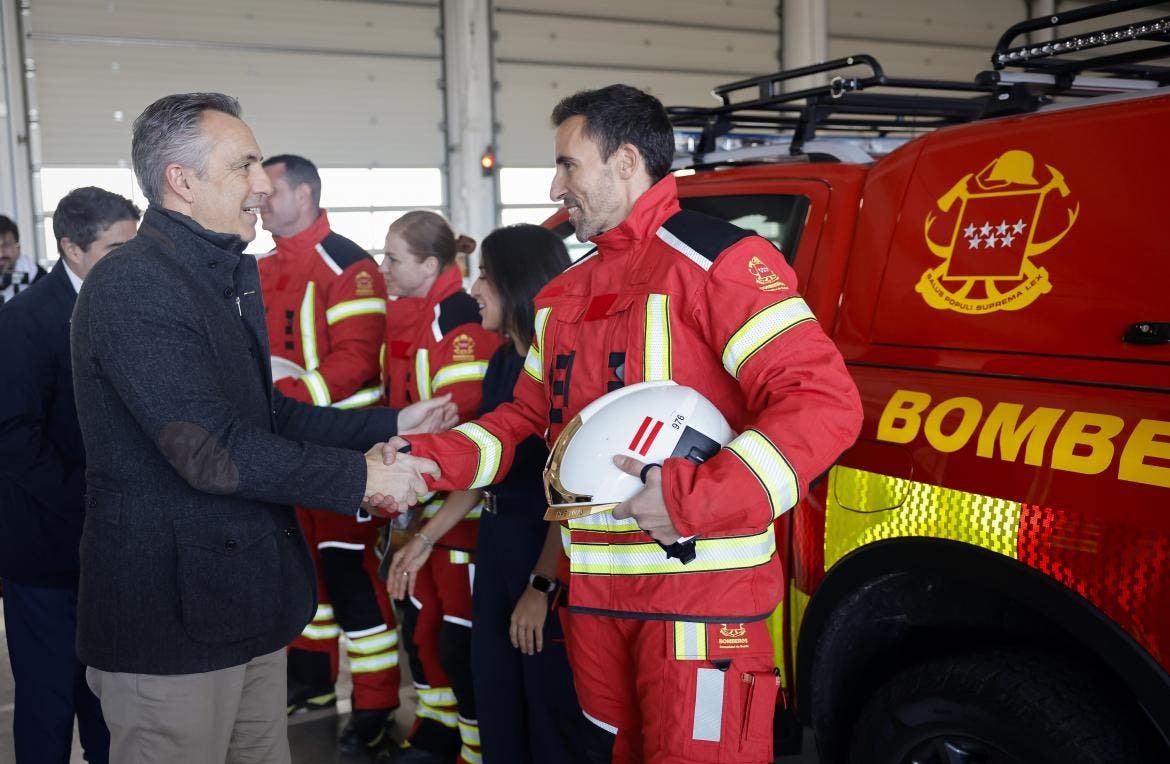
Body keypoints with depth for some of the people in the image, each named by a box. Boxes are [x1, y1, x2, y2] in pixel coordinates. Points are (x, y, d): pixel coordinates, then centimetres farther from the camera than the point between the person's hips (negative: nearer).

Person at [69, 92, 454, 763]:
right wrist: (359, 477, -19)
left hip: (247, 603, 9)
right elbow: (213, 450, -24)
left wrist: (390, 425, 10)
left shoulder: (231, 276, 14)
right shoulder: (131, 287, -17)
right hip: (172, 616, -9)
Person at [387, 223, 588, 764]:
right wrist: (426, 539, 14)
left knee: (550, 708, 6)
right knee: (495, 704, 18)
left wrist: (543, 584, -16)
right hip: (495, 545, 8)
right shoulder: (502, 361, 9)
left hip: (548, 554, -8)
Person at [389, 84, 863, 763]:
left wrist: (698, 500, -26)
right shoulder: (565, 294, 17)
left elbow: (825, 401, -19)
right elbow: (528, 416, 21)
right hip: (595, 591, 8)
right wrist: (430, 459, 5)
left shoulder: (716, 260, -11)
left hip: (701, 593, -8)